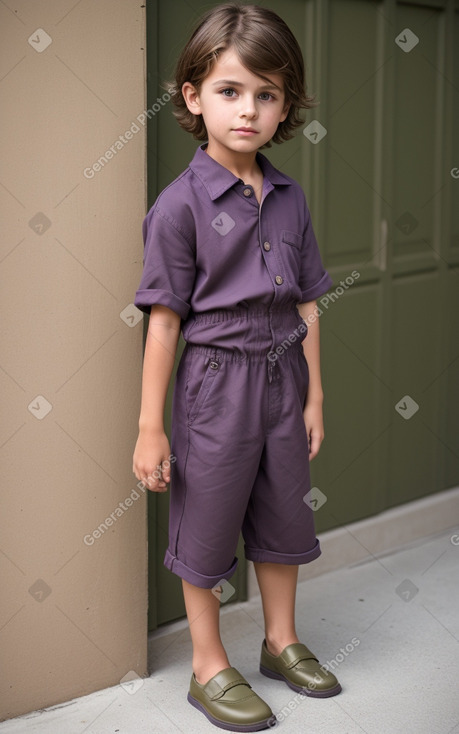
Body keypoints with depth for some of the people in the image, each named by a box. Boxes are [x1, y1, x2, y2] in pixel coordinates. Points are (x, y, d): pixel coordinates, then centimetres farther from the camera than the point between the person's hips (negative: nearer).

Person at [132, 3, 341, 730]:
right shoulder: (182, 203, -13)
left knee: (282, 516, 18)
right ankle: (209, 669, 25)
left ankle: (281, 642, 39)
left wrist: (315, 396, 10)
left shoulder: (291, 197, 3)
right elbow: (164, 320, -13)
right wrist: (151, 426, -12)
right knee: (208, 524, 8)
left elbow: (305, 306, 8)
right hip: (216, 379, -5)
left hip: (283, 377, 6)